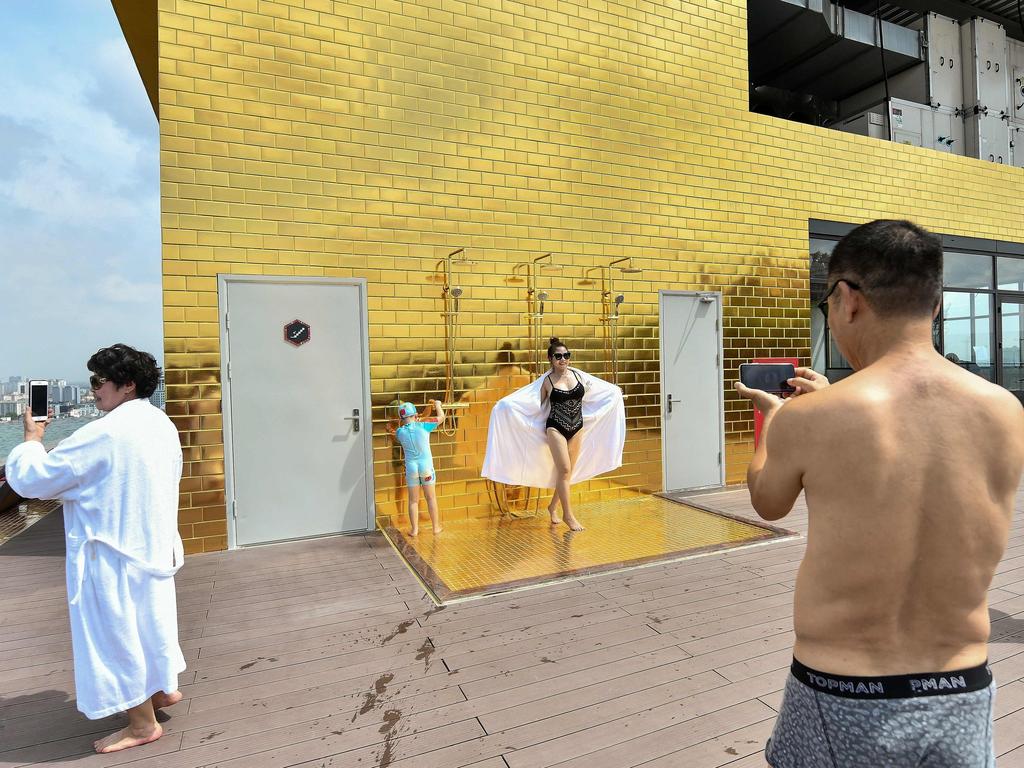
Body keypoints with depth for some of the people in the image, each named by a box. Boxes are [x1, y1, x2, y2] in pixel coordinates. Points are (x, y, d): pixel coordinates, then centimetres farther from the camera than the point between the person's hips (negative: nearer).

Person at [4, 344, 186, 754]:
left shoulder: (104, 434, -25)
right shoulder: (161, 424, 2)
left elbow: (29, 478, -18)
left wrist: (32, 438, -2)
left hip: (112, 554, -8)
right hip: (152, 544, 8)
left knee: (115, 634, 8)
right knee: (147, 619, 24)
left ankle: (142, 724, 23)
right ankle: (163, 687, 41)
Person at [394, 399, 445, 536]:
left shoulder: (399, 432, -5)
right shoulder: (423, 426, -10)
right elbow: (441, 417, 3)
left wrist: (415, 422, 27)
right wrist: (437, 405, 20)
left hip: (411, 468, 1)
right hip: (426, 466, -1)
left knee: (413, 500, 12)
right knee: (431, 498, 13)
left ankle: (414, 529, 16)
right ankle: (436, 527, 22)